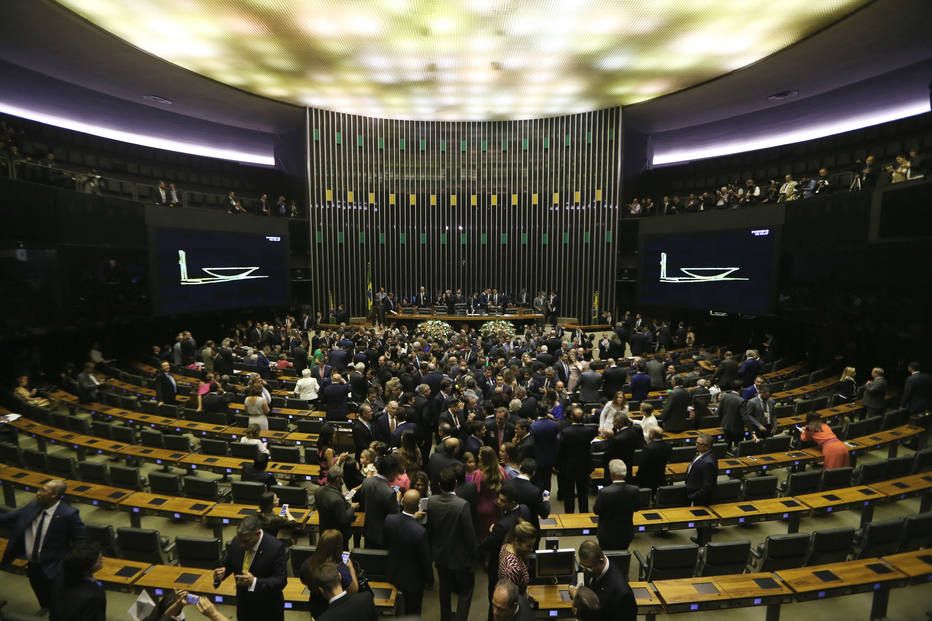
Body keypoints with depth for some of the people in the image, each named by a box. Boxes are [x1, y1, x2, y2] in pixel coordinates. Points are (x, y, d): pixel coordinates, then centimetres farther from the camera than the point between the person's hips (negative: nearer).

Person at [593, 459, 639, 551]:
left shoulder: (604, 492, -28)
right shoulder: (634, 490, -16)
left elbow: (596, 511, -13)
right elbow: (635, 508, 2)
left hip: (608, 535, -3)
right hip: (626, 535, 4)